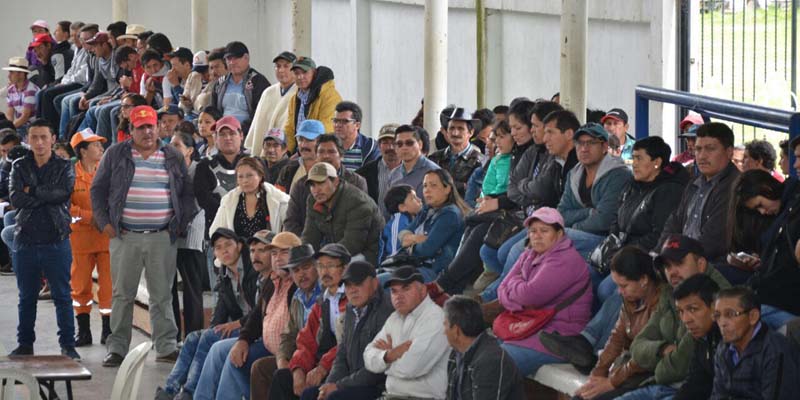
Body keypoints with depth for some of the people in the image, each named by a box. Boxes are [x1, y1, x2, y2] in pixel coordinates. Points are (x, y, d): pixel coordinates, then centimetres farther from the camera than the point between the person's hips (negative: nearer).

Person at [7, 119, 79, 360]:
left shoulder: (64, 167, 4)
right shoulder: (20, 167, 8)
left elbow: (64, 192, -16)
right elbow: (16, 199, -7)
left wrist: (33, 191, -10)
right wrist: (47, 197, -12)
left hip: (56, 241, -2)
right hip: (26, 239, 2)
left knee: (62, 295, 0)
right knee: (26, 297, 9)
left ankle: (68, 344, 4)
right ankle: (25, 344, 18)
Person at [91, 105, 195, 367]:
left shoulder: (173, 158, 10)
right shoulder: (115, 155, 7)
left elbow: (187, 192, 13)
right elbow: (98, 189, 8)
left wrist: (181, 223, 3)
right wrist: (104, 222, -2)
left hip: (163, 237, 1)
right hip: (124, 237, -1)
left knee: (162, 294, 2)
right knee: (122, 294, 1)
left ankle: (166, 347, 6)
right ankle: (117, 348, 5)